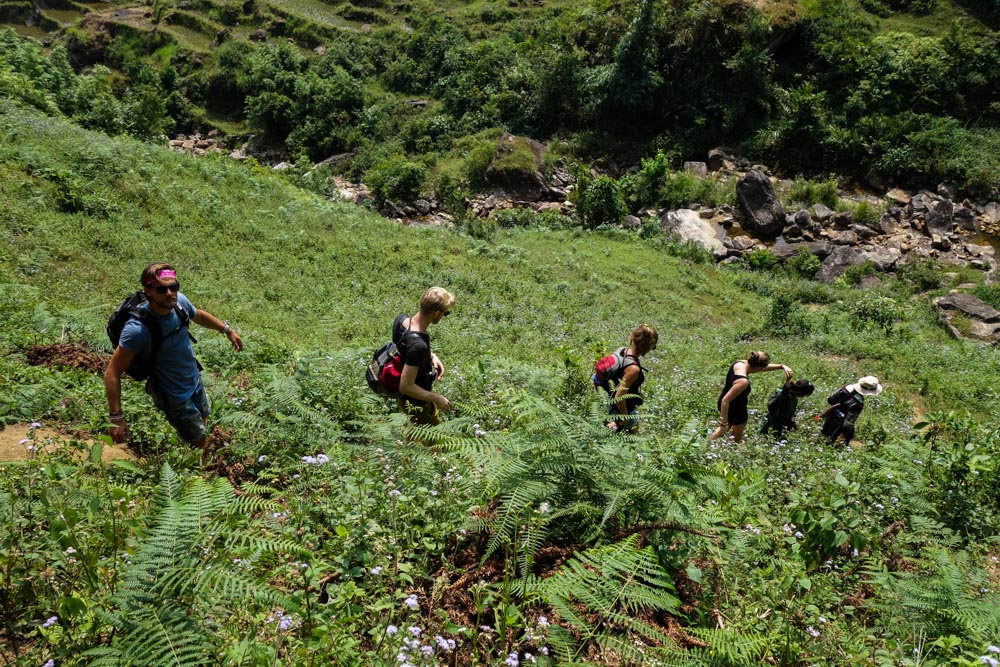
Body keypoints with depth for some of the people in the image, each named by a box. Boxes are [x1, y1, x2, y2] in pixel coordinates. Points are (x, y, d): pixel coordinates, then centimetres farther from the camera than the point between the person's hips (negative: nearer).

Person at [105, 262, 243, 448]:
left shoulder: (179, 300, -18)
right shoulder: (138, 329, -37)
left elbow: (198, 315, 8)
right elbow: (112, 373, -31)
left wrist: (227, 329, 17)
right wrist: (117, 418, -33)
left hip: (195, 380, 7)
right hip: (175, 397, -7)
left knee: (201, 423, 31)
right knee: (199, 442, 13)